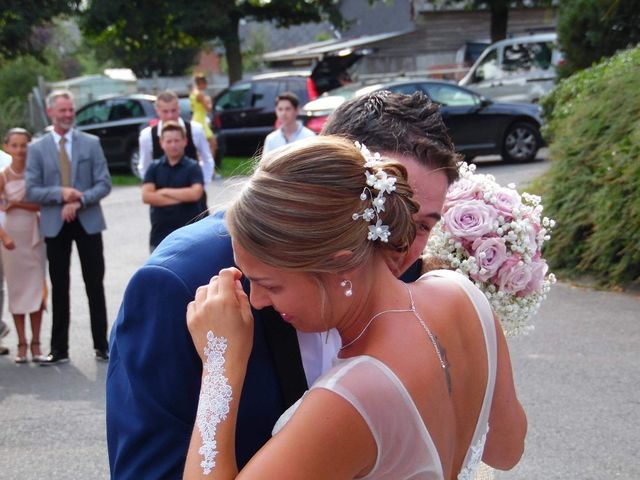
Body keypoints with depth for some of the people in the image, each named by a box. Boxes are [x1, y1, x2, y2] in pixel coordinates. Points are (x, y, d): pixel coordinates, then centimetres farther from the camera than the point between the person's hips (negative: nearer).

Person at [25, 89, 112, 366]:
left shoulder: (91, 143, 3)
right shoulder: (37, 149, 3)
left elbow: (104, 184, -2)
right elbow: (31, 191, -2)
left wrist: (80, 201, -17)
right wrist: (60, 194, -18)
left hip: (88, 222, 0)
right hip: (55, 226, 0)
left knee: (95, 286, 4)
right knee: (59, 288, 6)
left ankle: (101, 346, 12)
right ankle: (59, 349, 12)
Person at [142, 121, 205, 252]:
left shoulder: (193, 167, -1)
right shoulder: (154, 167, 6)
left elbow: (195, 193, -16)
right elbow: (146, 196, -7)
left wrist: (165, 191, -9)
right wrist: (180, 198, -11)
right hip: (160, 234, 2)